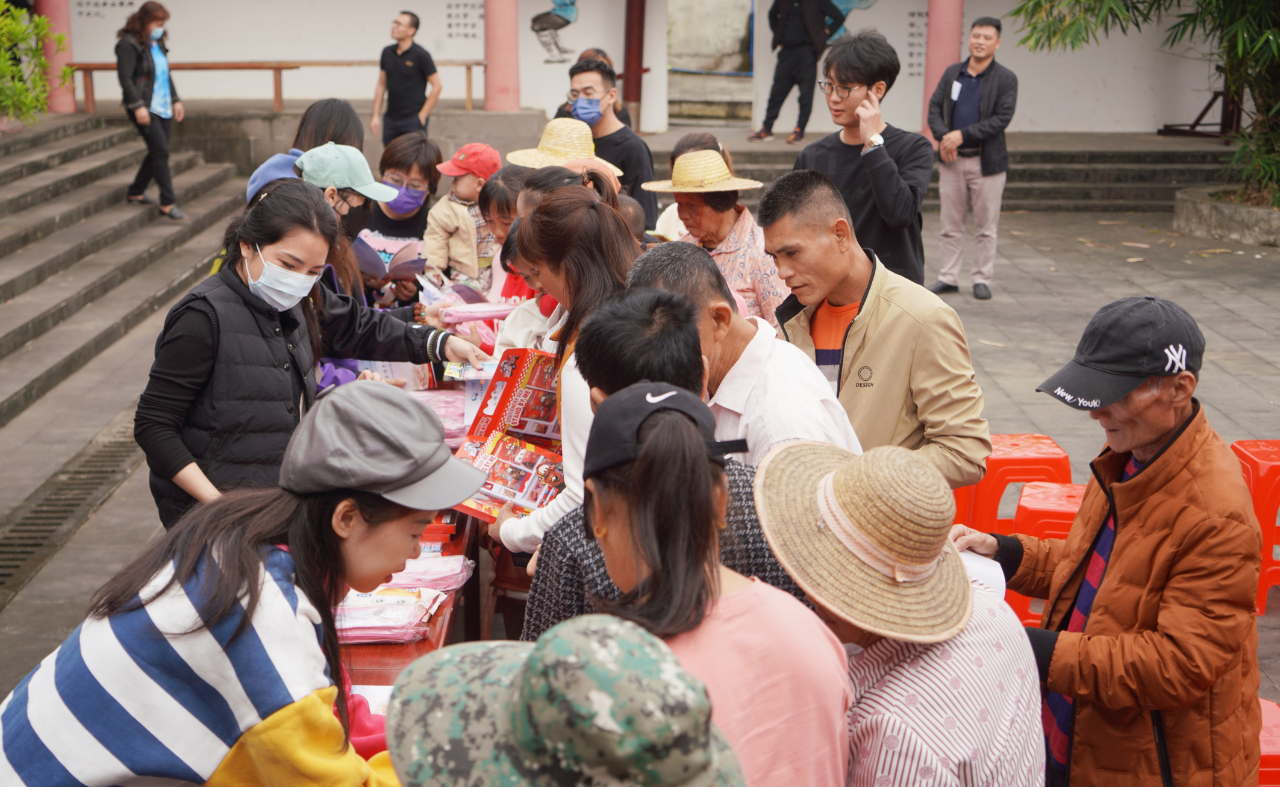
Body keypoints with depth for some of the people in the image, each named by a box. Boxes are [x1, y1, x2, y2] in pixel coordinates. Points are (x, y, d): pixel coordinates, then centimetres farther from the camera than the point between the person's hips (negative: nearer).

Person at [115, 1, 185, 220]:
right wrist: (137, 106, -21)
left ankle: (135, 193, 25)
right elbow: (125, 78, -16)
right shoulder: (129, 44, -11)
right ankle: (167, 204, -9)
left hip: (163, 107, 8)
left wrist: (175, 100, 17)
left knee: (157, 153, 10)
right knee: (161, 151, -12)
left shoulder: (158, 44, 15)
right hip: (145, 109, -8)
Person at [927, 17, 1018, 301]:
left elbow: (1002, 118, -11)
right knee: (951, 225, 8)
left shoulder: (1005, 79, -3)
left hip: (987, 161, -3)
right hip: (952, 160, 3)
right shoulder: (952, 73, 10)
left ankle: (982, 279, 12)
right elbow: (934, 108, 7)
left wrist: (962, 135, -17)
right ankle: (948, 278, 17)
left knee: (986, 227, 3)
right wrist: (943, 137, -13)